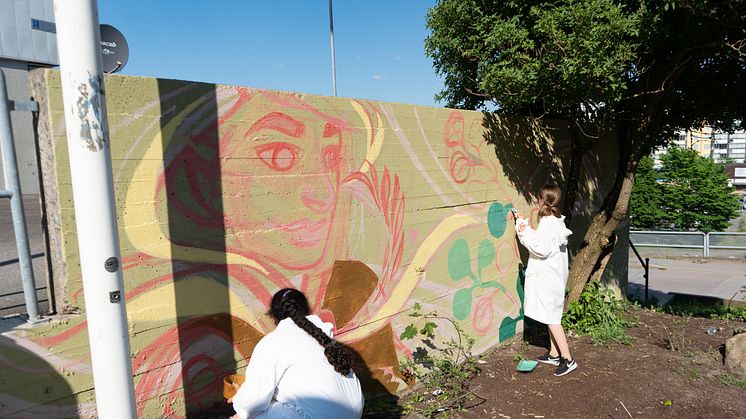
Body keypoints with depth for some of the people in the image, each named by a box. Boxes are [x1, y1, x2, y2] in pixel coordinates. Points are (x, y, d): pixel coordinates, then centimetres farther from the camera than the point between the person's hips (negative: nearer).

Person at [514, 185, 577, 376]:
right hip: (553, 276, 10)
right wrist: (524, 223, 18)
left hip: (547, 278, -10)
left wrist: (525, 232, -14)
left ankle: (568, 359, 1)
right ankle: (554, 354, 26)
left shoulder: (547, 223, -21)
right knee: (552, 317, 17)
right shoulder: (556, 221, 9)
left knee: (551, 319, -3)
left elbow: (541, 249, -24)